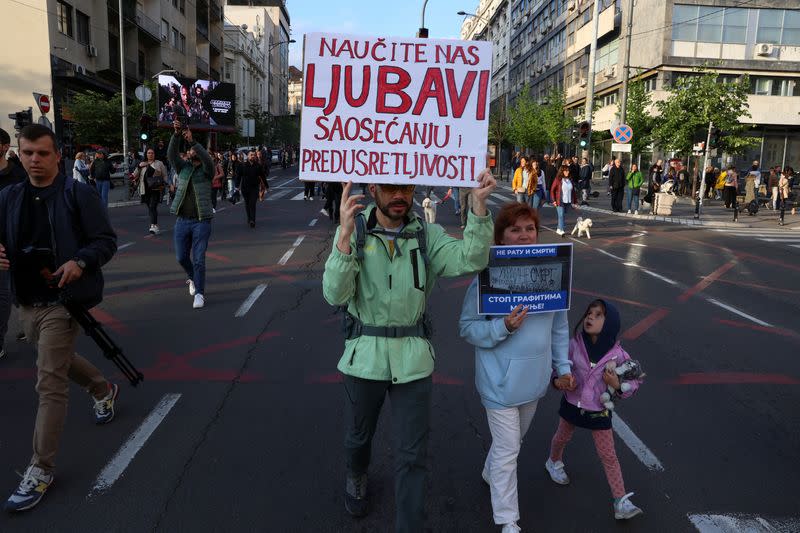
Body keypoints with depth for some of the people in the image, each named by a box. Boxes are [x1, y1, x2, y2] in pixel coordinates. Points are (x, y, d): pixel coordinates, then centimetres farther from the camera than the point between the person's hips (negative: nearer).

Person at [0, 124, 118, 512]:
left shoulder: (79, 194, -9)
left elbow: (106, 241, -8)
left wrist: (80, 261, -26)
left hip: (64, 299, -7)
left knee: (50, 384, -7)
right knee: (57, 361, 27)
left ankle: (40, 471, 4)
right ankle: (103, 389, 56)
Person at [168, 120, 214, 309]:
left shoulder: (206, 170, 3)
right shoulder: (183, 167, 11)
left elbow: (207, 158, -19)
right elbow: (171, 154, -6)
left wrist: (192, 140, -28)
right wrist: (176, 135, -20)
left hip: (201, 222, -4)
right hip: (182, 221, 4)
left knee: (199, 259, -6)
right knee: (182, 257, 10)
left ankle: (199, 293, 0)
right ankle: (192, 279, 38)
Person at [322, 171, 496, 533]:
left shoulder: (426, 234, -6)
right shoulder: (352, 232, -11)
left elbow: (470, 260, -21)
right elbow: (335, 294, -22)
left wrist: (478, 206, -34)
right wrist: (346, 236, -36)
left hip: (413, 359, 0)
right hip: (364, 356, 0)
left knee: (413, 455, 6)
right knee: (358, 437, 24)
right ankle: (356, 478, 58)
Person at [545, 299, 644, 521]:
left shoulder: (617, 354, -19)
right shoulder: (574, 344, -18)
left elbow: (635, 382, -7)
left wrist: (617, 385, -26)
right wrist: (558, 380, -23)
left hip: (599, 411, -2)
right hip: (572, 405, 2)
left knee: (608, 456, 5)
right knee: (562, 437, 27)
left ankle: (621, 502, 16)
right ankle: (554, 462, 57)